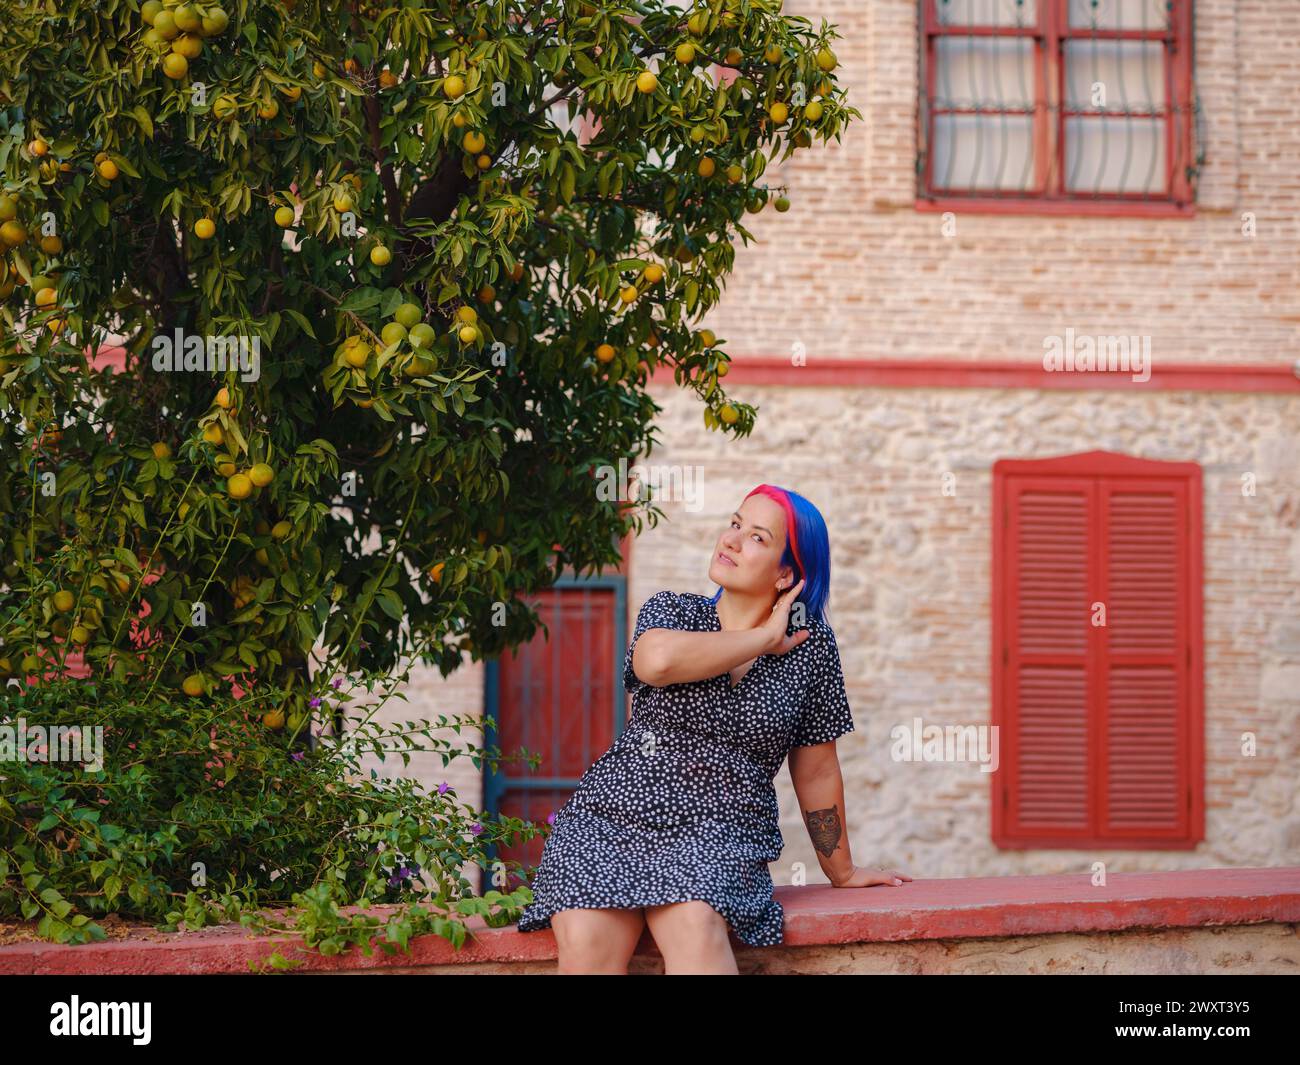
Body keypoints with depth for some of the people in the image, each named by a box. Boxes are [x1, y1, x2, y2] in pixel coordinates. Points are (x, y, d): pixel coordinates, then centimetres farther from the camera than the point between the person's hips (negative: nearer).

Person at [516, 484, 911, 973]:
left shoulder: (810, 645, 8)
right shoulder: (672, 611, 8)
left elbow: (816, 772, 17)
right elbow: (658, 661, -19)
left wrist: (842, 873, 23)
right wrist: (764, 640, -9)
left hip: (721, 832, -1)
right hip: (610, 820, 1)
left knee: (694, 925, -36)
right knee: (586, 943, -29)